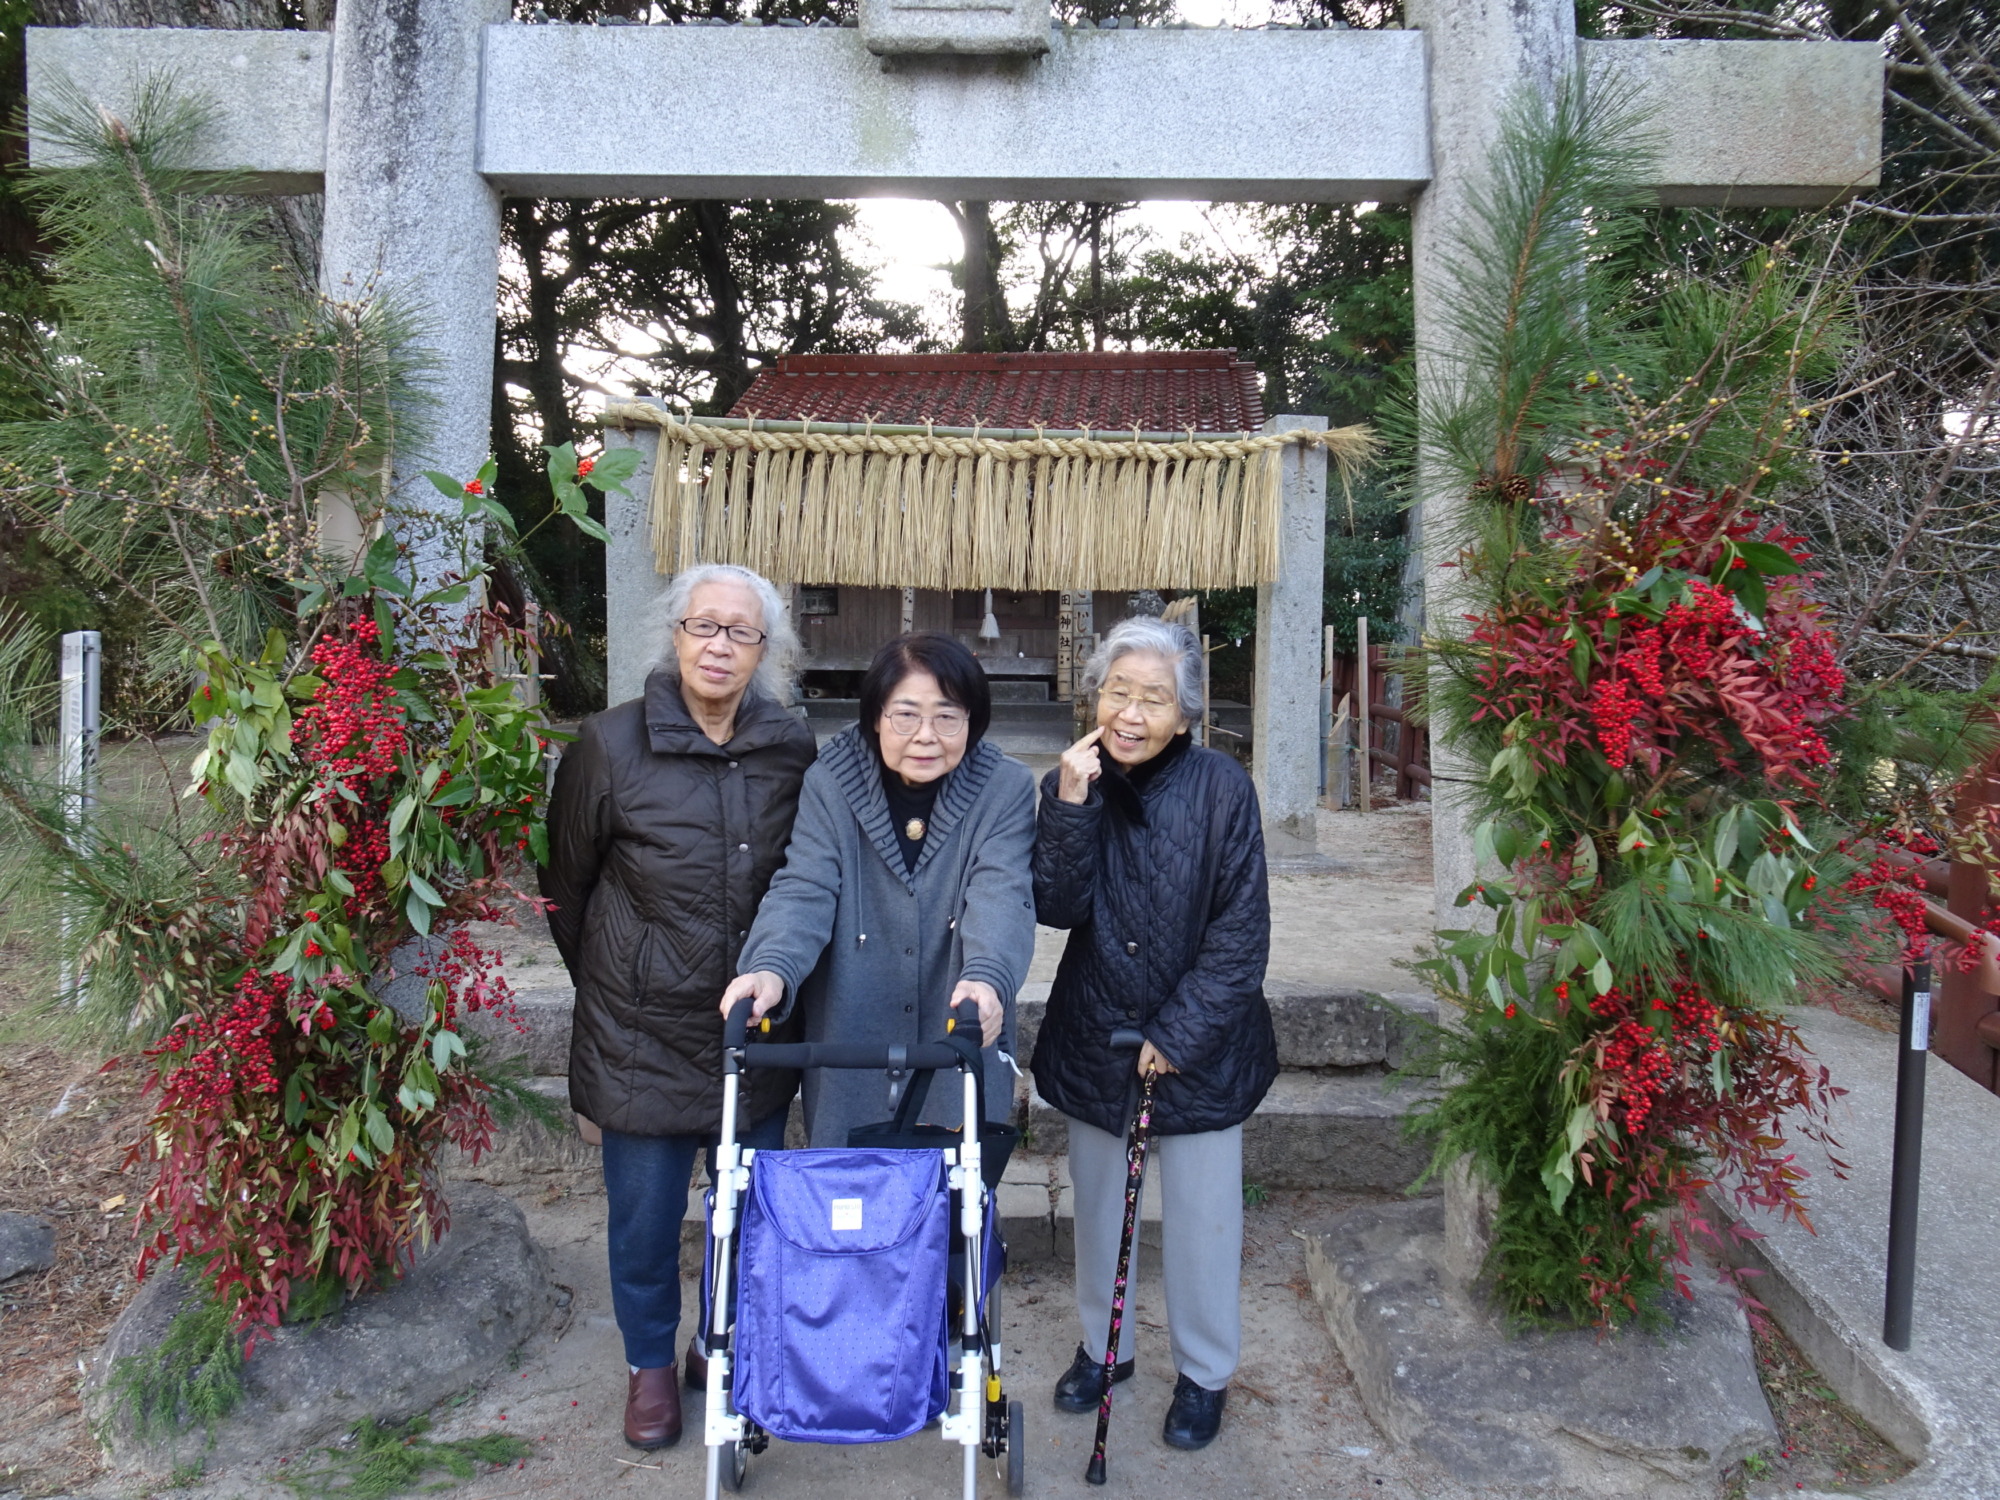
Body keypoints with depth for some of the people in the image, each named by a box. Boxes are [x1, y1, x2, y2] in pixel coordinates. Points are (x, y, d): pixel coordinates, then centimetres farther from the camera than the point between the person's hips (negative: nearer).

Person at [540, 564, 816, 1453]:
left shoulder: (793, 752, -3)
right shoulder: (612, 745, -9)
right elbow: (566, 886, 3)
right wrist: (611, 983, 11)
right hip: (643, 1035, -2)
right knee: (645, 1216, 12)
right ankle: (651, 1364, 38)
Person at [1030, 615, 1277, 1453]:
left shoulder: (1220, 788, -14)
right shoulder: (1070, 785, -4)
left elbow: (1241, 931, -12)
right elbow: (1055, 908, -14)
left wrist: (1179, 1036, -14)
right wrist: (1073, 806, -25)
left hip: (1198, 1045, -3)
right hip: (1093, 1039, 3)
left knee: (1200, 1217, 8)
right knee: (1098, 1203, 18)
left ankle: (1204, 1373, 30)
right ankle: (1102, 1346, 40)